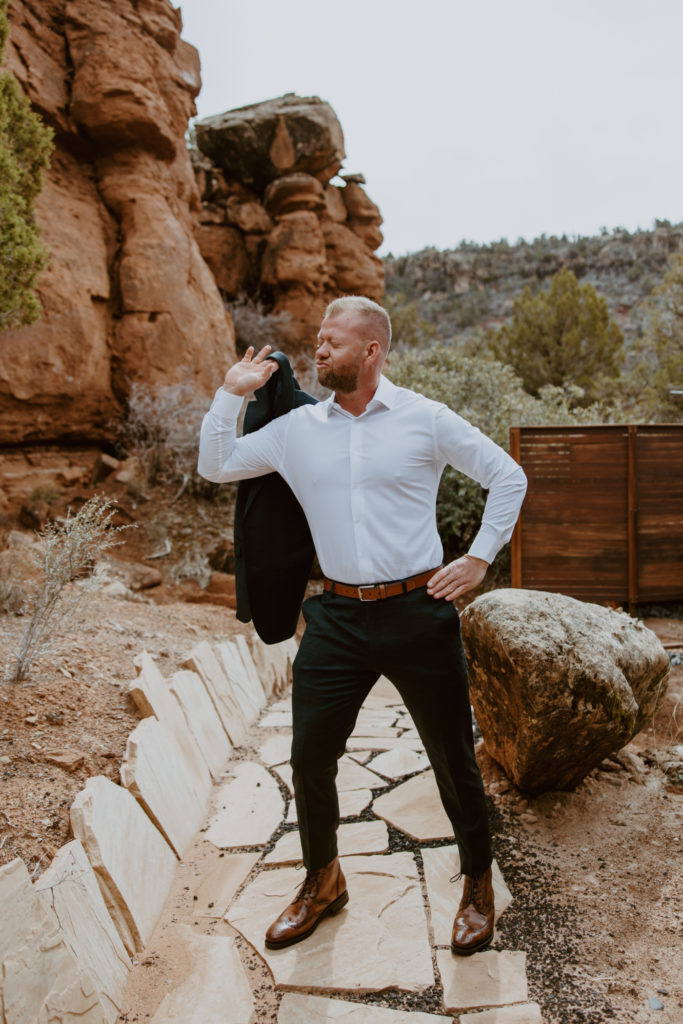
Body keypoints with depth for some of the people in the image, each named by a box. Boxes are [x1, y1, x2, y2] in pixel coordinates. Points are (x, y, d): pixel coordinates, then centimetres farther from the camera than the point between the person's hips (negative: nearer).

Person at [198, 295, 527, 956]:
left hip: (418, 612, -2)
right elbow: (214, 466, 13)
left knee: (453, 759, 9)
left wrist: (479, 559, 0)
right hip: (338, 617, 3)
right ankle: (322, 883, 35)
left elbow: (508, 477, 4)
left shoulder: (424, 419, -3)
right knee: (309, 757, 8)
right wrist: (231, 393, 4)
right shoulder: (297, 429, 6)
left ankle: (478, 885, 35)